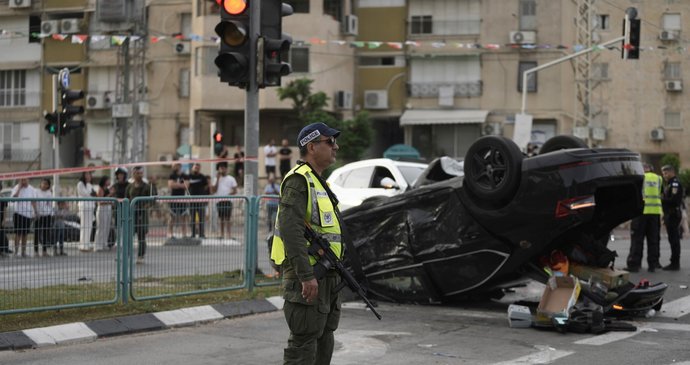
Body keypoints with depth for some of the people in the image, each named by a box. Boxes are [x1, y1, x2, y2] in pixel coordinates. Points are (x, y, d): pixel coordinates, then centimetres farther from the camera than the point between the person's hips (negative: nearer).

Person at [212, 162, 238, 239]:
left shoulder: (231, 179, 5)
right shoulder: (216, 179, 12)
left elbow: (235, 191, 2)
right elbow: (214, 190, 1)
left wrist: (227, 195, -14)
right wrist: (218, 179, -2)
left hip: (227, 201, -3)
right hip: (219, 201, 3)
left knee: (228, 218, -7)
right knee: (221, 219, 5)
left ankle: (228, 235, -8)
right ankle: (222, 235, 9)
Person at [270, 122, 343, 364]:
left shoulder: (319, 182, 20)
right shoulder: (299, 180, -13)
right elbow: (290, 230, -24)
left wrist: (337, 272, 22)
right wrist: (307, 276, -28)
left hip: (326, 278, 10)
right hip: (307, 279, -10)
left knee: (323, 345, 15)